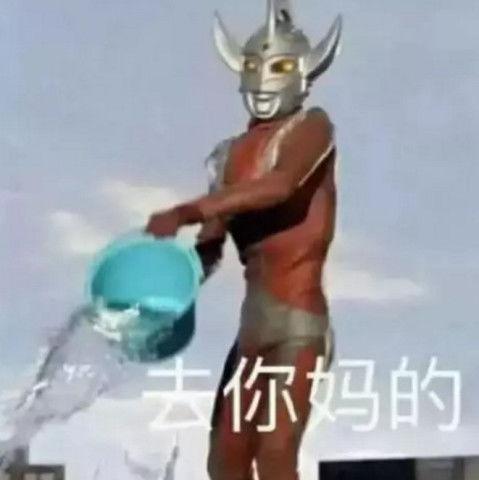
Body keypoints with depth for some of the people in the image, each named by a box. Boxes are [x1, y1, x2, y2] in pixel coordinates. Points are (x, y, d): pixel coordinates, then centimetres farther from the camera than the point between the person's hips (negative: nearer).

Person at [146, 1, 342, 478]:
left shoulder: (312, 126, -2)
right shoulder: (232, 155, 15)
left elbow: (281, 184, -24)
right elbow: (210, 246, 10)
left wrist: (184, 212, -28)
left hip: (296, 316, -7)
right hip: (255, 319, 8)